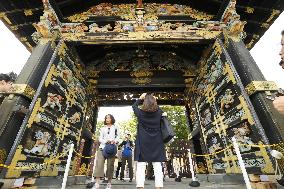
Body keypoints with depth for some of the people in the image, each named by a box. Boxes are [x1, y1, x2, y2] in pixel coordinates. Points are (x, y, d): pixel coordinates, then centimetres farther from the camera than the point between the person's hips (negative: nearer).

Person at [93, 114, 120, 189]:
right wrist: (106, 141, -10)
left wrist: (114, 141, -15)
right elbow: (100, 138, 11)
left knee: (110, 165, -3)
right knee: (99, 163, -11)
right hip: (102, 147, 2)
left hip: (111, 148, -1)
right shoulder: (102, 128, 20)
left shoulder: (115, 128, 16)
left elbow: (118, 137, 8)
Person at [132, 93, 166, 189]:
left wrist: (140, 98, 24)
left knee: (140, 167, 2)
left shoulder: (141, 113, -5)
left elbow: (134, 106, 14)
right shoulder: (158, 113, -2)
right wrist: (154, 101, 24)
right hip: (156, 143, 2)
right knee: (158, 167, 5)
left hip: (143, 143, -1)